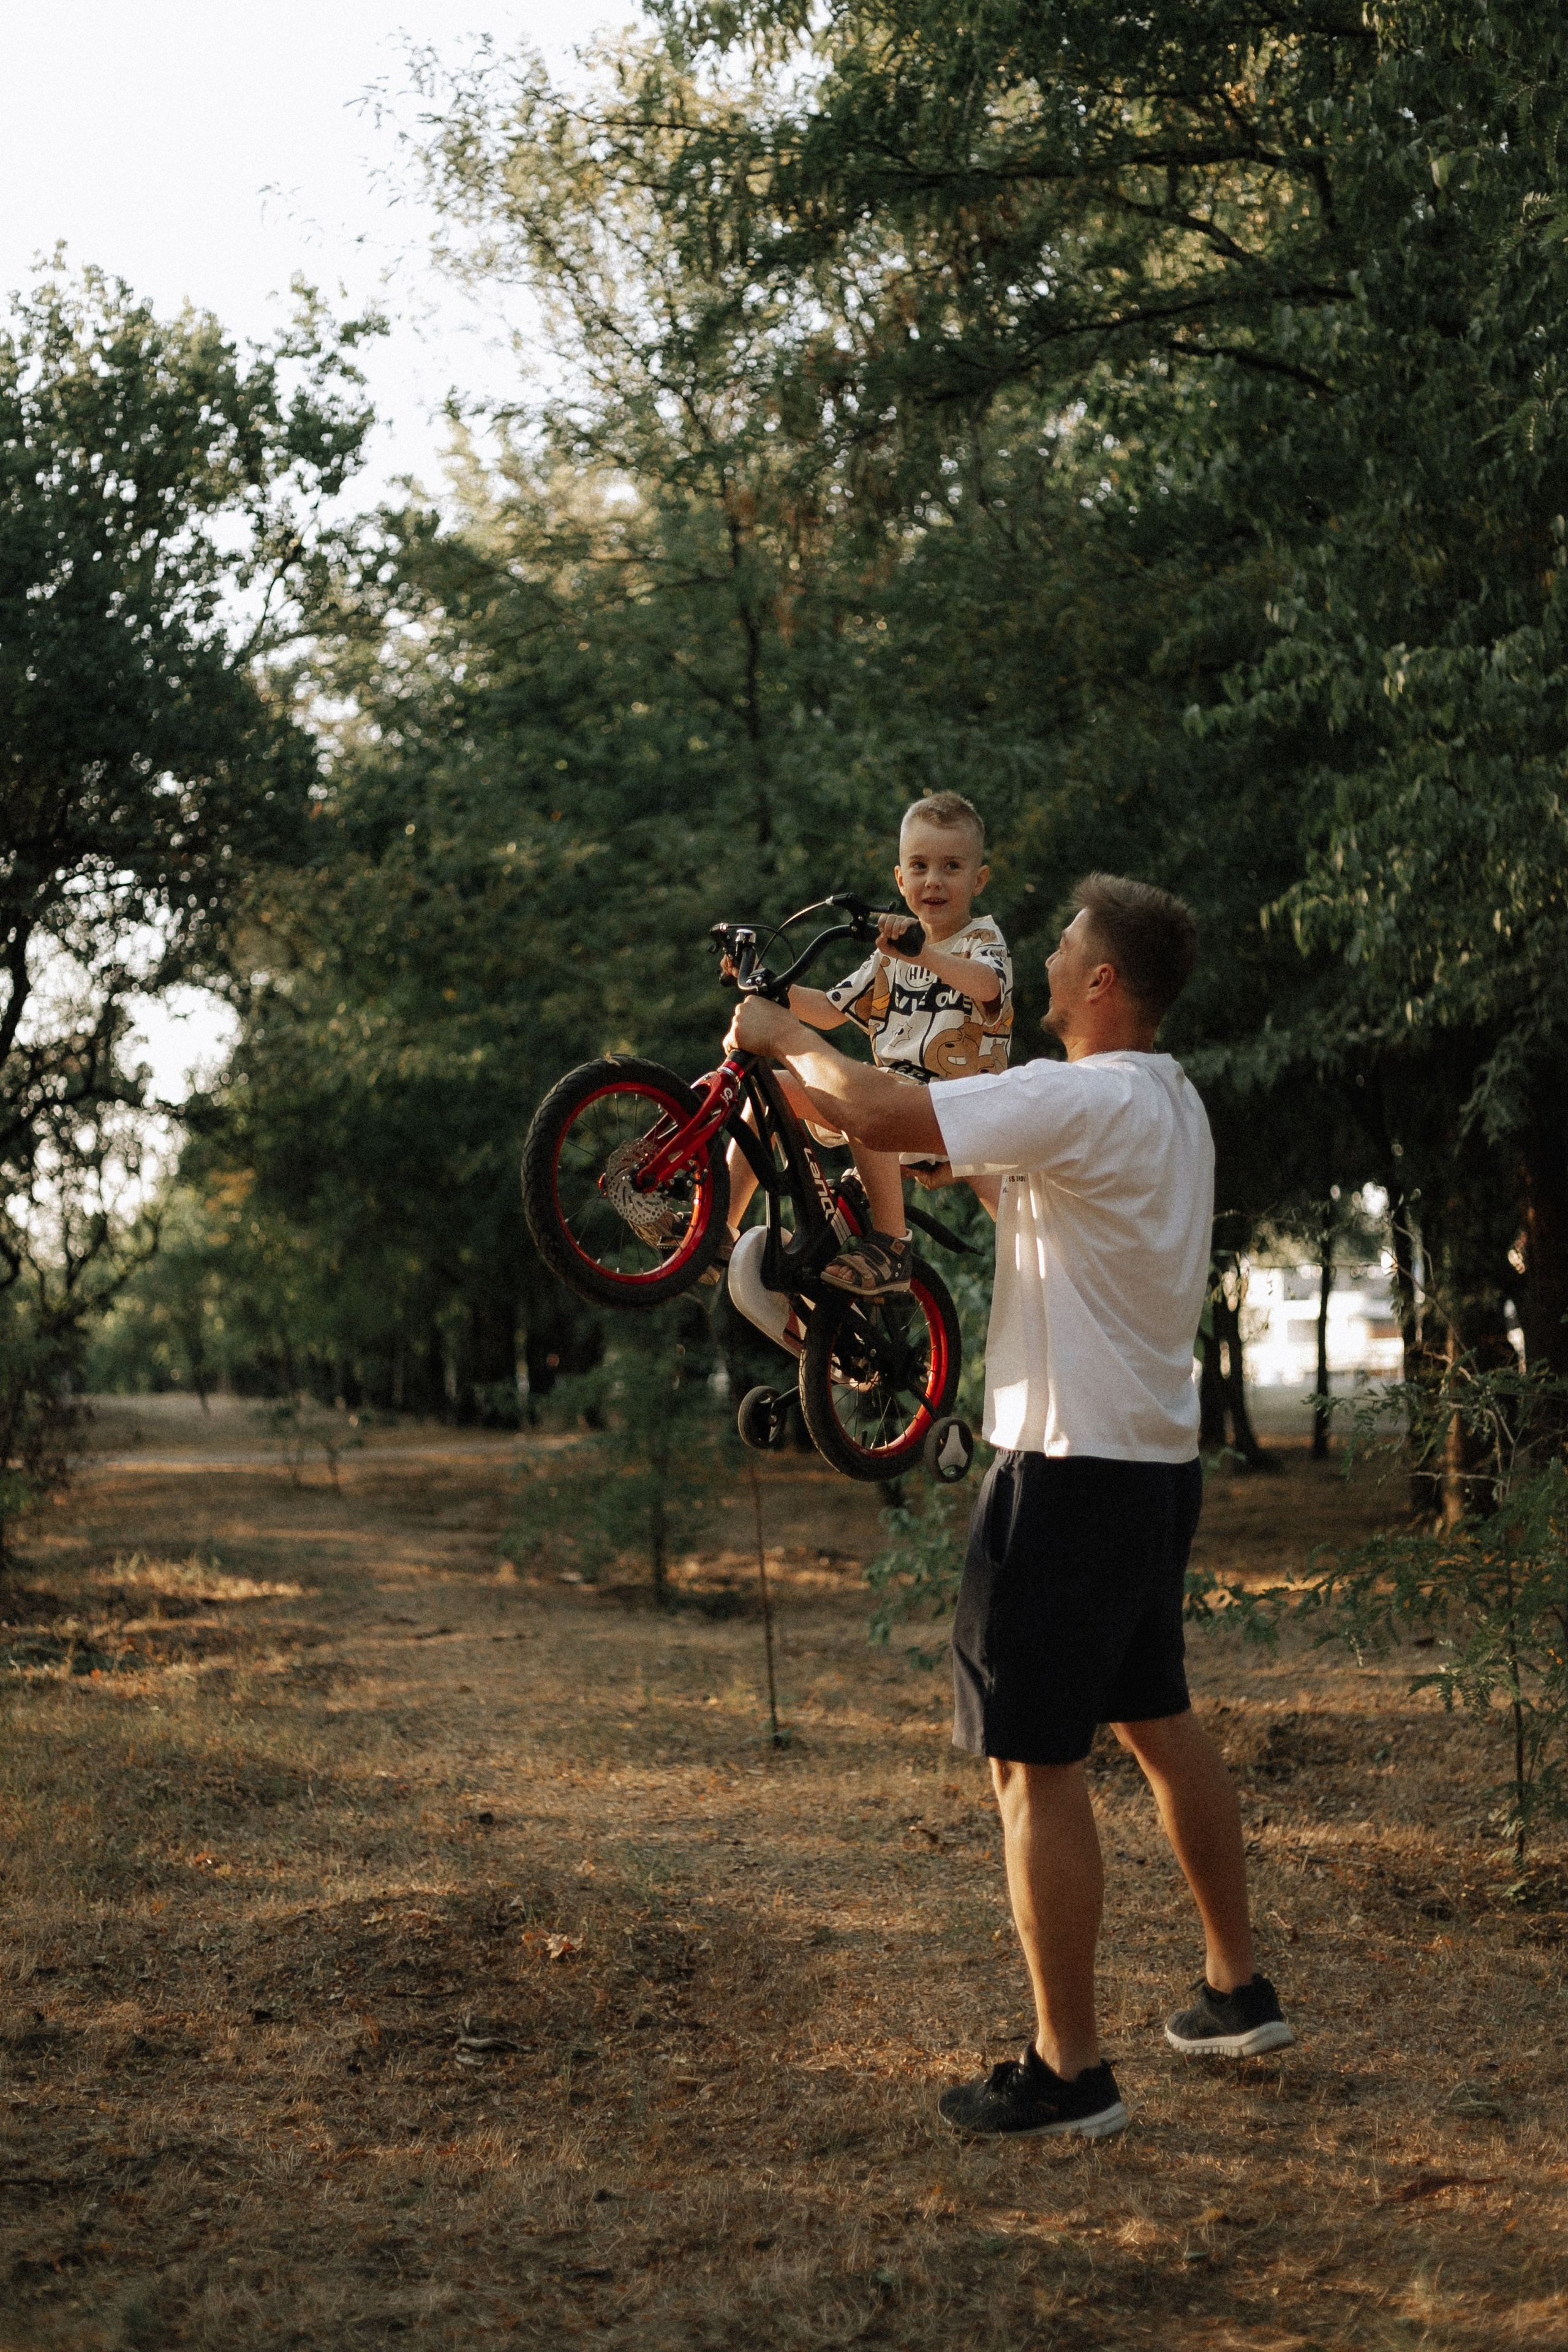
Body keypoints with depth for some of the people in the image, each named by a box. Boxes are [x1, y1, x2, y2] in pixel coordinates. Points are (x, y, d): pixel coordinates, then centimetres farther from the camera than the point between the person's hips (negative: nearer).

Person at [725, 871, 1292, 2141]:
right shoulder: (1171, 1105, 13)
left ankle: (1069, 2071, 3)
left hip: (1073, 1468, -10)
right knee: (1159, 1718, 22)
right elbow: (1016, 1184, 23)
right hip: (1159, 1459, 10)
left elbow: (879, 1112, -25)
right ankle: (1239, 1990, 33)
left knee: (1036, 1760, -3)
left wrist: (784, 1036, -6)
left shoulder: (1084, 1100, -18)